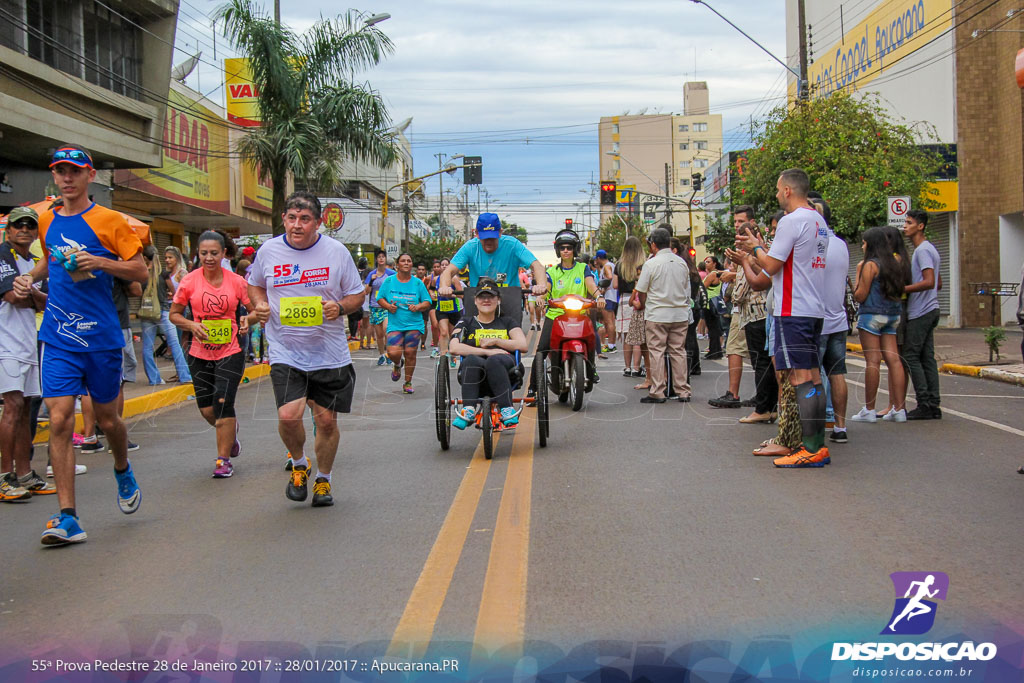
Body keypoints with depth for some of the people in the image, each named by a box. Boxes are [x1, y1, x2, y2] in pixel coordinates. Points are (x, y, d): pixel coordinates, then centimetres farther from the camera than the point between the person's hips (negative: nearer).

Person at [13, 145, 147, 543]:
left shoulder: (109, 221, -4)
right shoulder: (47, 221, 10)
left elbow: (141, 273, -3)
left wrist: (101, 262, -18)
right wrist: (31, 277, 9)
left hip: (101, 337, -2)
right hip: (58, 338, 2)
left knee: (107, 419, 11)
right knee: (59, 420, -9)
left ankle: (123, 472, 44)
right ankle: (67, 518, -7)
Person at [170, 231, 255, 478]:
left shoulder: (236, 281, -3)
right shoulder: (189, 281, -2)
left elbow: (256, 309, 5)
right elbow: (174, 314, 5)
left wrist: (247, 319, -18)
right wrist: (192, 325, -14)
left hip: (230, 353, -2)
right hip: (200, 354, 2)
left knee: (223, 402, -12)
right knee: (207, 410, 6)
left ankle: (223, 459, 0)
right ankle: (230, 431, 41)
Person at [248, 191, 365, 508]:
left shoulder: (337, 252, -3)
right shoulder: (268, 251, 0)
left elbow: (357, 294, 6)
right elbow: (254, 285, 19)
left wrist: (340, 308, -15)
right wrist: (260, 306, -2)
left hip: (329, 354, 0)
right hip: (285, 352, 0)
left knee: (327, 421, 6)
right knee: (288, 416, -18)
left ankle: (323, 479, 32)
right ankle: (299, 465, 14)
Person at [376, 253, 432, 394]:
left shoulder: (418, 283, 5)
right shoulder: (389, 281, 5)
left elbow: (427, 302, 7)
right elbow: (380, 299, 10)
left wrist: (418, 307, -13)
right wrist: (388, 306, -10)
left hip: (414, 324, 1)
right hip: (395, 324, 0)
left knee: (410, 353, -3)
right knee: (393, 353, -15)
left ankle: (408, 382, 15)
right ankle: (398, 364, 23)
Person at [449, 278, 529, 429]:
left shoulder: (508, 322, 26)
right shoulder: (466, 324, 21)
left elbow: (522, 345, 10)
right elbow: (453, 347, 1)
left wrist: (495, 341, 1)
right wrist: (487, 351, -10)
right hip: (475, 380, 0)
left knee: (494, 360, -36)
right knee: (471, 359, -35)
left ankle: (507, 409, -43)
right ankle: (468, 410, -45)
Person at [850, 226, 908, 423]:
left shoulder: (870, 265, -9)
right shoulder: (893, 265, 13)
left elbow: (860, 295, -10)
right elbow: (899, 291, 18)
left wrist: (858, 273, 2)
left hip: (872, 315, -7)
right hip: (892, 315, 7)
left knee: (872, 361, -6)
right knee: (893, 359, 4)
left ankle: (869, 410, -3)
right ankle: (899, 409, 3)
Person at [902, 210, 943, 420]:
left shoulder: (923, 250, -13)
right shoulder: (929, 249, 20)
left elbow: (929, 282, -23)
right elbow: (939, 284, 25)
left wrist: (903, 289, -21)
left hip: (920, 312, -10)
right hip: (930, 310, 10)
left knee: (911, 356, -8)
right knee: (927, 357, 8)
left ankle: (925, 404, -8)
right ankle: (933, 405, 8)